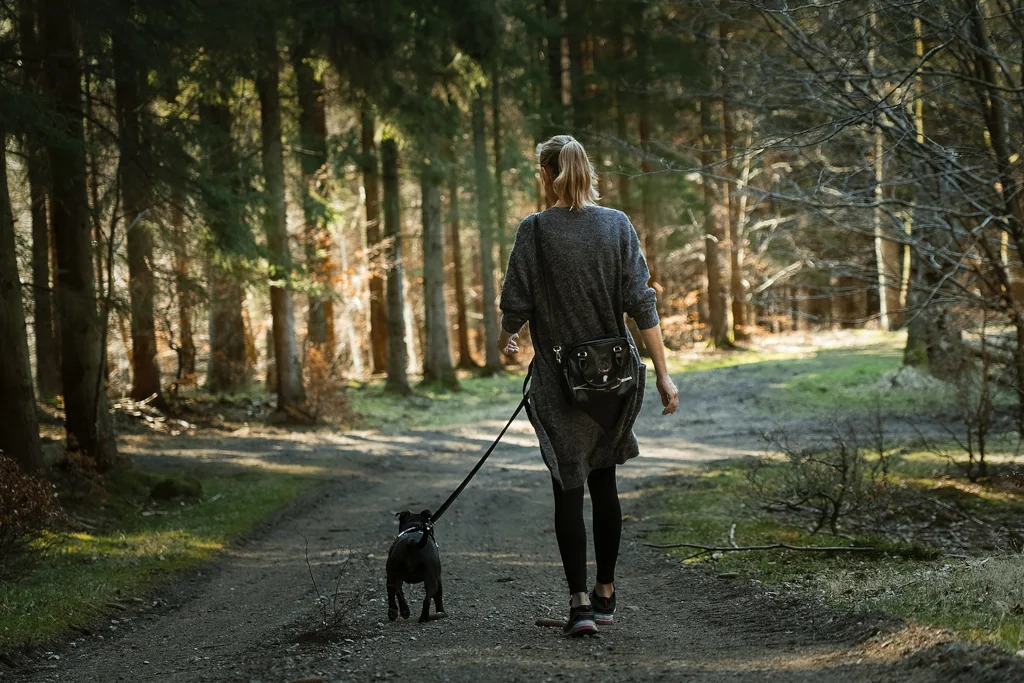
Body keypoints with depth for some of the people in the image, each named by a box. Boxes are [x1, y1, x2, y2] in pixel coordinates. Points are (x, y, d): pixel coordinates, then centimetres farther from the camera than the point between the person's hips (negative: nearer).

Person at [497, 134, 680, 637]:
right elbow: (641, 302, -5)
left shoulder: (535, 230, -9)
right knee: (603, 482, 16)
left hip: (559, 378, -3)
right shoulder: (617, 225, -1)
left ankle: (580, 602, -9)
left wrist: (506, 339, 17)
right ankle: (606, 594, 23)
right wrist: (662, 373, -3)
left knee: (569, 487, 1)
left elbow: (516, 303, -5)